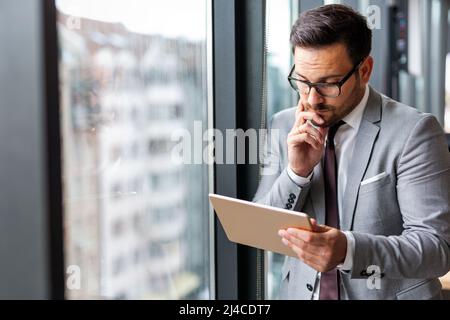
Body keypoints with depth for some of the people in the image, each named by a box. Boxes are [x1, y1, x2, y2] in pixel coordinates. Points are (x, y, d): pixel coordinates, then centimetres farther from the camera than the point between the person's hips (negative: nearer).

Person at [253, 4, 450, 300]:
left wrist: (349, 249, -31)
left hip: (390, 292, -3)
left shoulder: (413, 131, -11)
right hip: (301, 290, 3)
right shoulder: (284, 127, 1)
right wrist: (297, 172, -15)